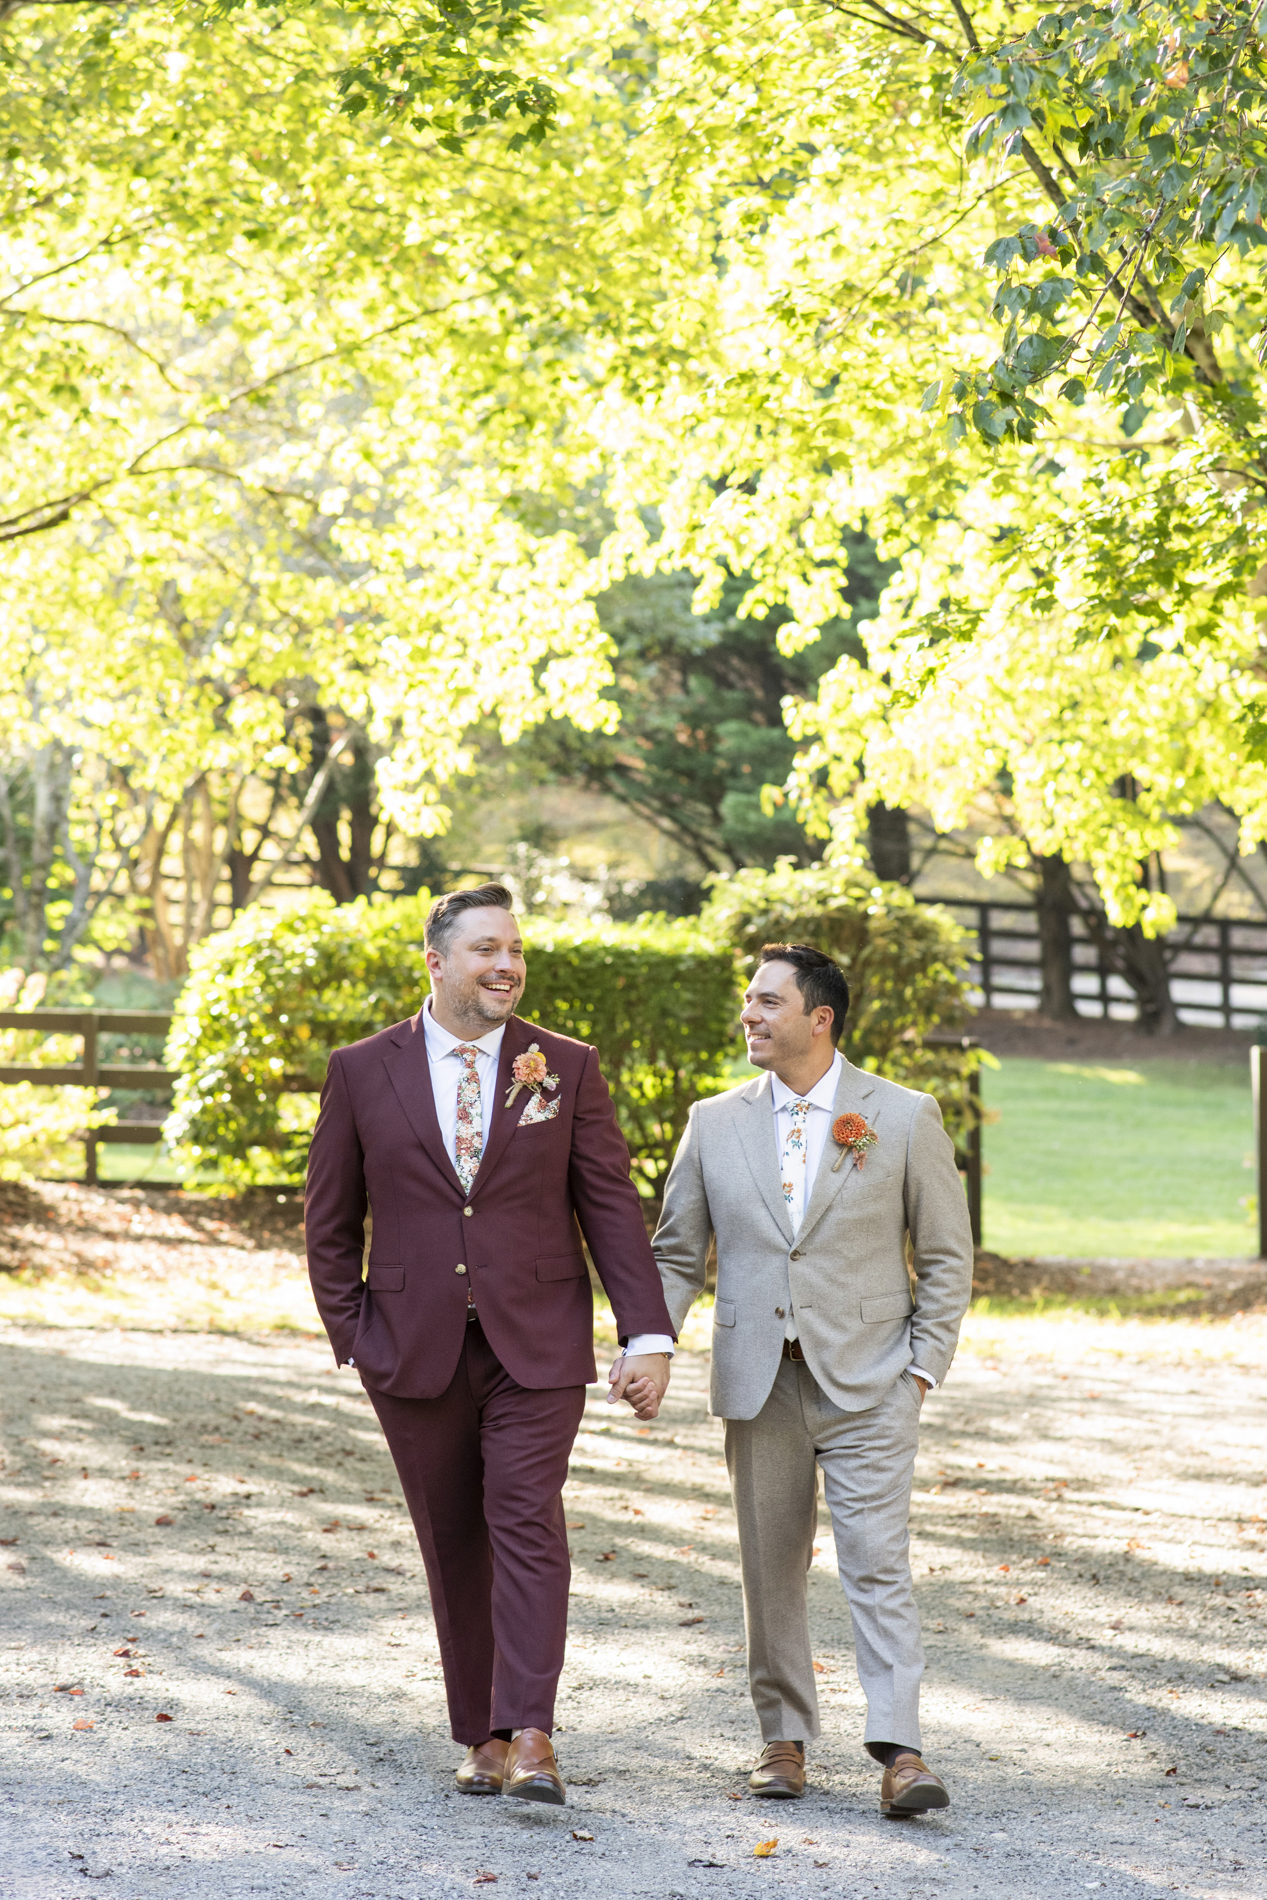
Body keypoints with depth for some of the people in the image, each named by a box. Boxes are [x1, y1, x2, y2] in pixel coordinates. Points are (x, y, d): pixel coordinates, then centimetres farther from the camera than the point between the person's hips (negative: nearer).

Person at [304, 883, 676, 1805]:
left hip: (536, 1346, -1)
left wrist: (648, 1333, -6)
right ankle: (482, 1737, 16)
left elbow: (612, 1205, 2)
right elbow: (331, 1221, 10)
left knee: (527, 1523, -13)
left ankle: (530, 1739, -19)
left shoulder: (566, 1067, 3)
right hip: (416, 1348, 1)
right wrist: (352, 1332, 2)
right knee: (454, 1545, 7)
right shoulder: (364, 1072, 3)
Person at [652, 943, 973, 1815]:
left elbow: (947, 1255, 3)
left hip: (866, 1382, -3)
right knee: (771, 1568, 8)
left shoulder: (904, 1118, 0)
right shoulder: (716, 1123, 8)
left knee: (878, 1561, -11)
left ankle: (900, 1751, -15)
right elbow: (677, 1253, 12)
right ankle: (784, 1737, 19)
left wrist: (924, 1369, -5)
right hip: (759, 1381, 3)